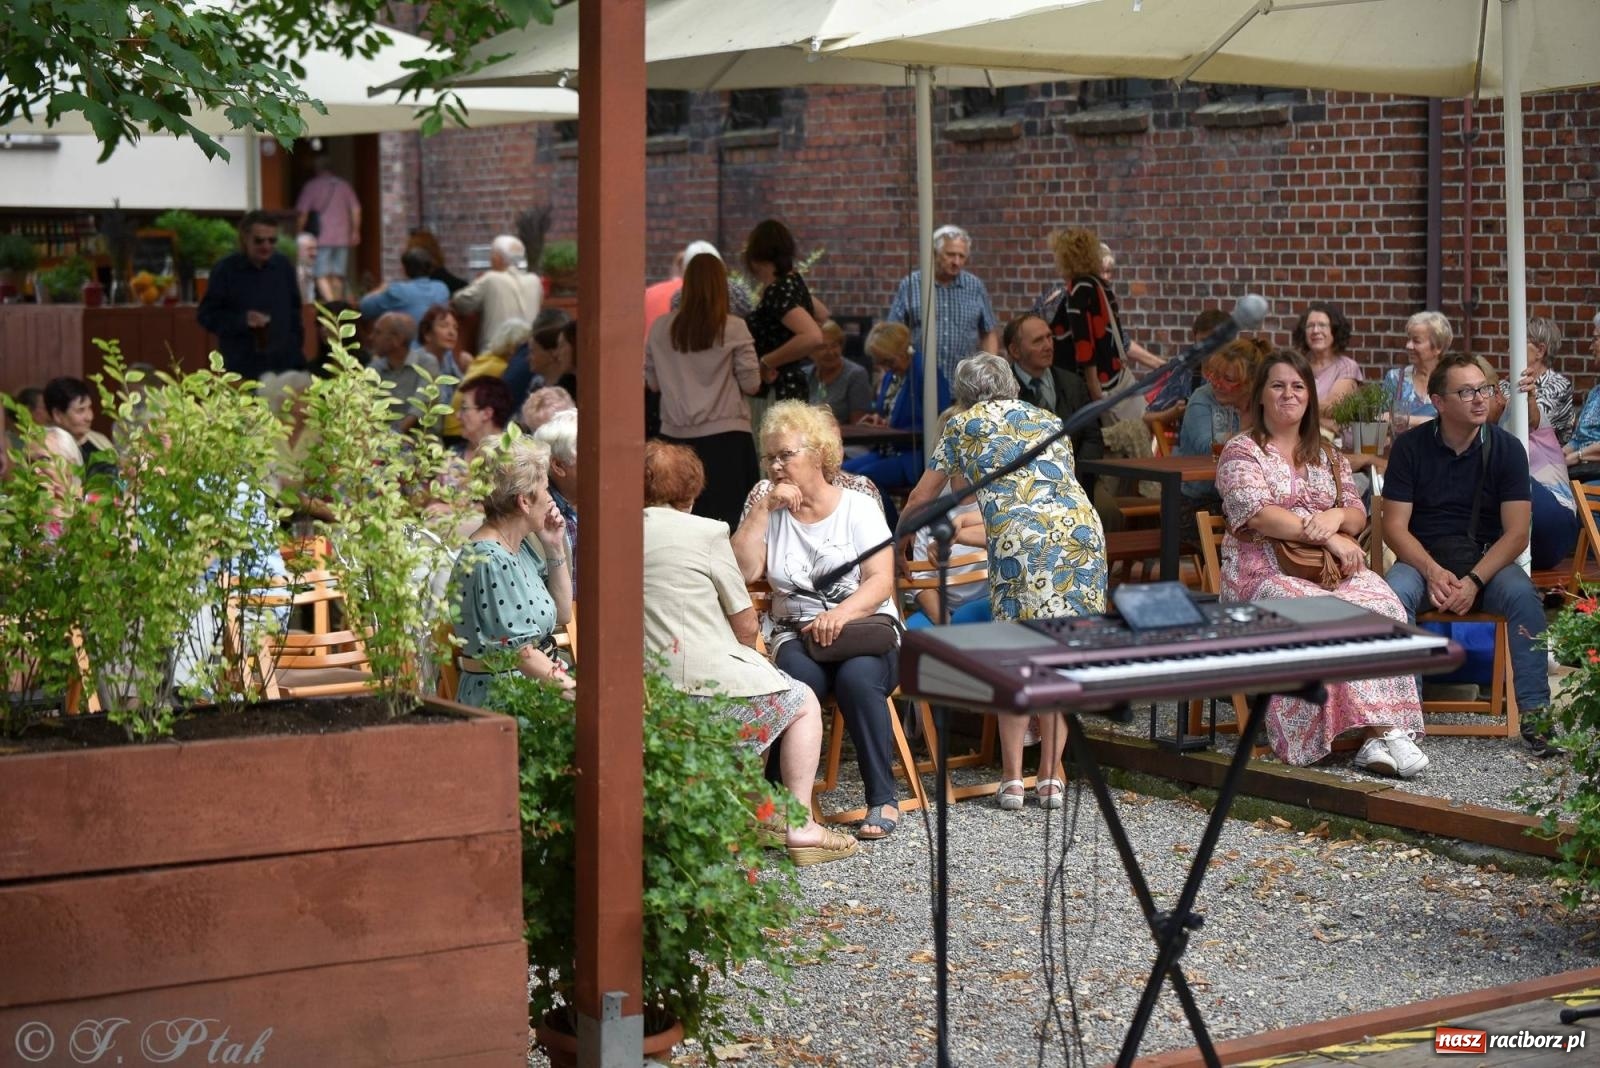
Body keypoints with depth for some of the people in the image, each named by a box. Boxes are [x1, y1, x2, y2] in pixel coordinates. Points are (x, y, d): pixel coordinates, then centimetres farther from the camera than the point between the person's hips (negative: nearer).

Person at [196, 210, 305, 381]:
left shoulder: (284, 266, 7)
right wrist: (242, 320, -19)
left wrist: (296, 346, 11)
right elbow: (206, 314, -5)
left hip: (284, 365, 4)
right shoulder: (225, 270, -6)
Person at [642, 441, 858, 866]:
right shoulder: (704, 532, -6)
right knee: (803, 703, 20)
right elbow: (747, 626, -1)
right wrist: (741, 659, 20)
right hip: (708, 685, -6)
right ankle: (801, 827, 14)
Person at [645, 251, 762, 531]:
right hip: (725, 436, -3)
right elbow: (751, 385, -4)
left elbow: (652, 383, 8)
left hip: (676, 435, 3)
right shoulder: (734, 329, -7)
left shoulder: (661, 328, 2)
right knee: (728, 519, 0)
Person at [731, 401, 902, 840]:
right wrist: (764, 508, -6)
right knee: (796, 678, -34)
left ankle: (883, 798, -23)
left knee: (856, 678, -35)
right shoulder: (770, 512, 13)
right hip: (798, 635, 2)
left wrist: (842, 612, -26)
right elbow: (743, 570, -4)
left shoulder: (859, 508, 4)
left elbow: (881, 581, -8)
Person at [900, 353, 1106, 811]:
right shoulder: (1049, 421, 30)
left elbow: (923, 496, 27)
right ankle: (1050, 778, 11)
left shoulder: (964, 423, 20)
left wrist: (897, 543, 45)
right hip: (1083, 529, 4)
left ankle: (1012, 779, 5)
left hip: (1022, 538, -4)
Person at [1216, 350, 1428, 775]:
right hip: (1263, 569, -5)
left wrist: (1337, 517, -10)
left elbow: (1359, 515, 16)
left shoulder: (1328, 456, 23)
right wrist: (1327, 537, -17)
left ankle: (1383, 731, -35)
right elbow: (1257, 515, -10)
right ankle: (1380, 729, -33)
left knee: (1382, 604, -27)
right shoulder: (1241, 452, 5)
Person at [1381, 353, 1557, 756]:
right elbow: (1395, 526, -4)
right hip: (1422, 557, 0)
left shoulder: (1507, 448, -1)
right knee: (1394, 594, -33)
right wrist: (1432, 572, -22)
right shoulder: (1410, 446, -1)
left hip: (1487, 557, 1)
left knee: (1523, 596, -31)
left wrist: (1474, 580, -21)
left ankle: (1535, 714, -26)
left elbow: (1517, 533, -6)